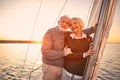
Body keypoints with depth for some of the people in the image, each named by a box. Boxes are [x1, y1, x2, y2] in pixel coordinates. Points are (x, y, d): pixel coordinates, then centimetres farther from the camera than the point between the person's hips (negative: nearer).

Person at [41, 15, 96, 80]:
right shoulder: (50, 32, -18)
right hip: (50, 67, -6)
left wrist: (94, 28, 0)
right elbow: (45, 52, -24)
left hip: (61, 67, 6)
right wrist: (63, 53, -27)